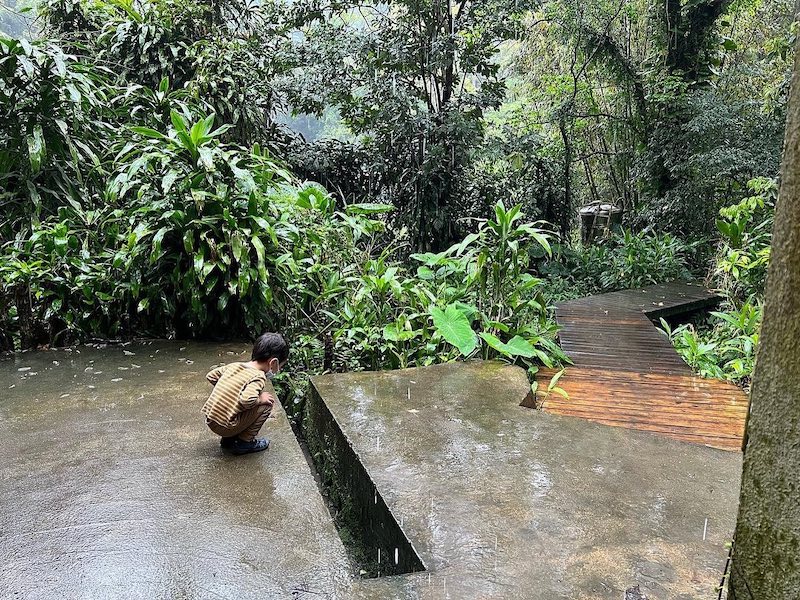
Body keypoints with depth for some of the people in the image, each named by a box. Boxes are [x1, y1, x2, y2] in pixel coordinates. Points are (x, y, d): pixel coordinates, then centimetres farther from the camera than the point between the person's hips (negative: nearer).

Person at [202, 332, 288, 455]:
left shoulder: (234, 365, 7)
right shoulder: (258, 377, -15)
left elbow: (210, 376, 16)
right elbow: (246, 400, -31)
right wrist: (260, 399, -11)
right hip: (225, 426, -8)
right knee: (267, 403, -5)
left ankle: (228, 440, 21)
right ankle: (245, 442, 4)